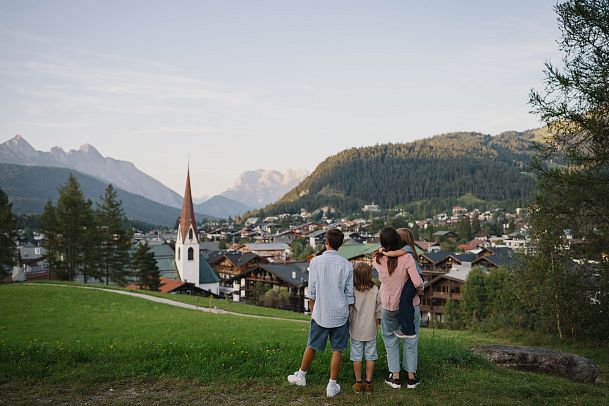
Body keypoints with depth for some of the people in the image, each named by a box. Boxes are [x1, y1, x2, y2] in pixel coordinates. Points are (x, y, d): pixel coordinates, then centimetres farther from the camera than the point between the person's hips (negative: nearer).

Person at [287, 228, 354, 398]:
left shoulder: (315, 262, -7)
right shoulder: (347, 265, -4)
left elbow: (312, 291, -2)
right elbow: (349, 293, 0)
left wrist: (312, 312, 10)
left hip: (320, 314, 0)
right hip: (340, 314, 0)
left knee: (312, 346, 16)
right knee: (337, 350, 9)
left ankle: (301, 376, 34)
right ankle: (332, 386, 16)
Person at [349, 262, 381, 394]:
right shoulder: (375, 290, -8)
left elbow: (348, 310, -8)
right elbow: (378, 309, 0)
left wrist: (347, 325, 6)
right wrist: (377, 323, 15)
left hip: (356, 330, -1)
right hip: (370, 330, 1)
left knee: (357, 357, 9)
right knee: (370, 357, 11)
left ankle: (358, 383, 18)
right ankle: (368, 383, 16)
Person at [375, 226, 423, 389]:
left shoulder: (378, 260, -14)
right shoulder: (406, 258, -22)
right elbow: (417, 283, -24)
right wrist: (420, 289, -5)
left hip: (389, 307, 1)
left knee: (391, 341, 19)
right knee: (410, 341, 16)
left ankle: (395, 376, 22)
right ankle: (411, 377, 25)